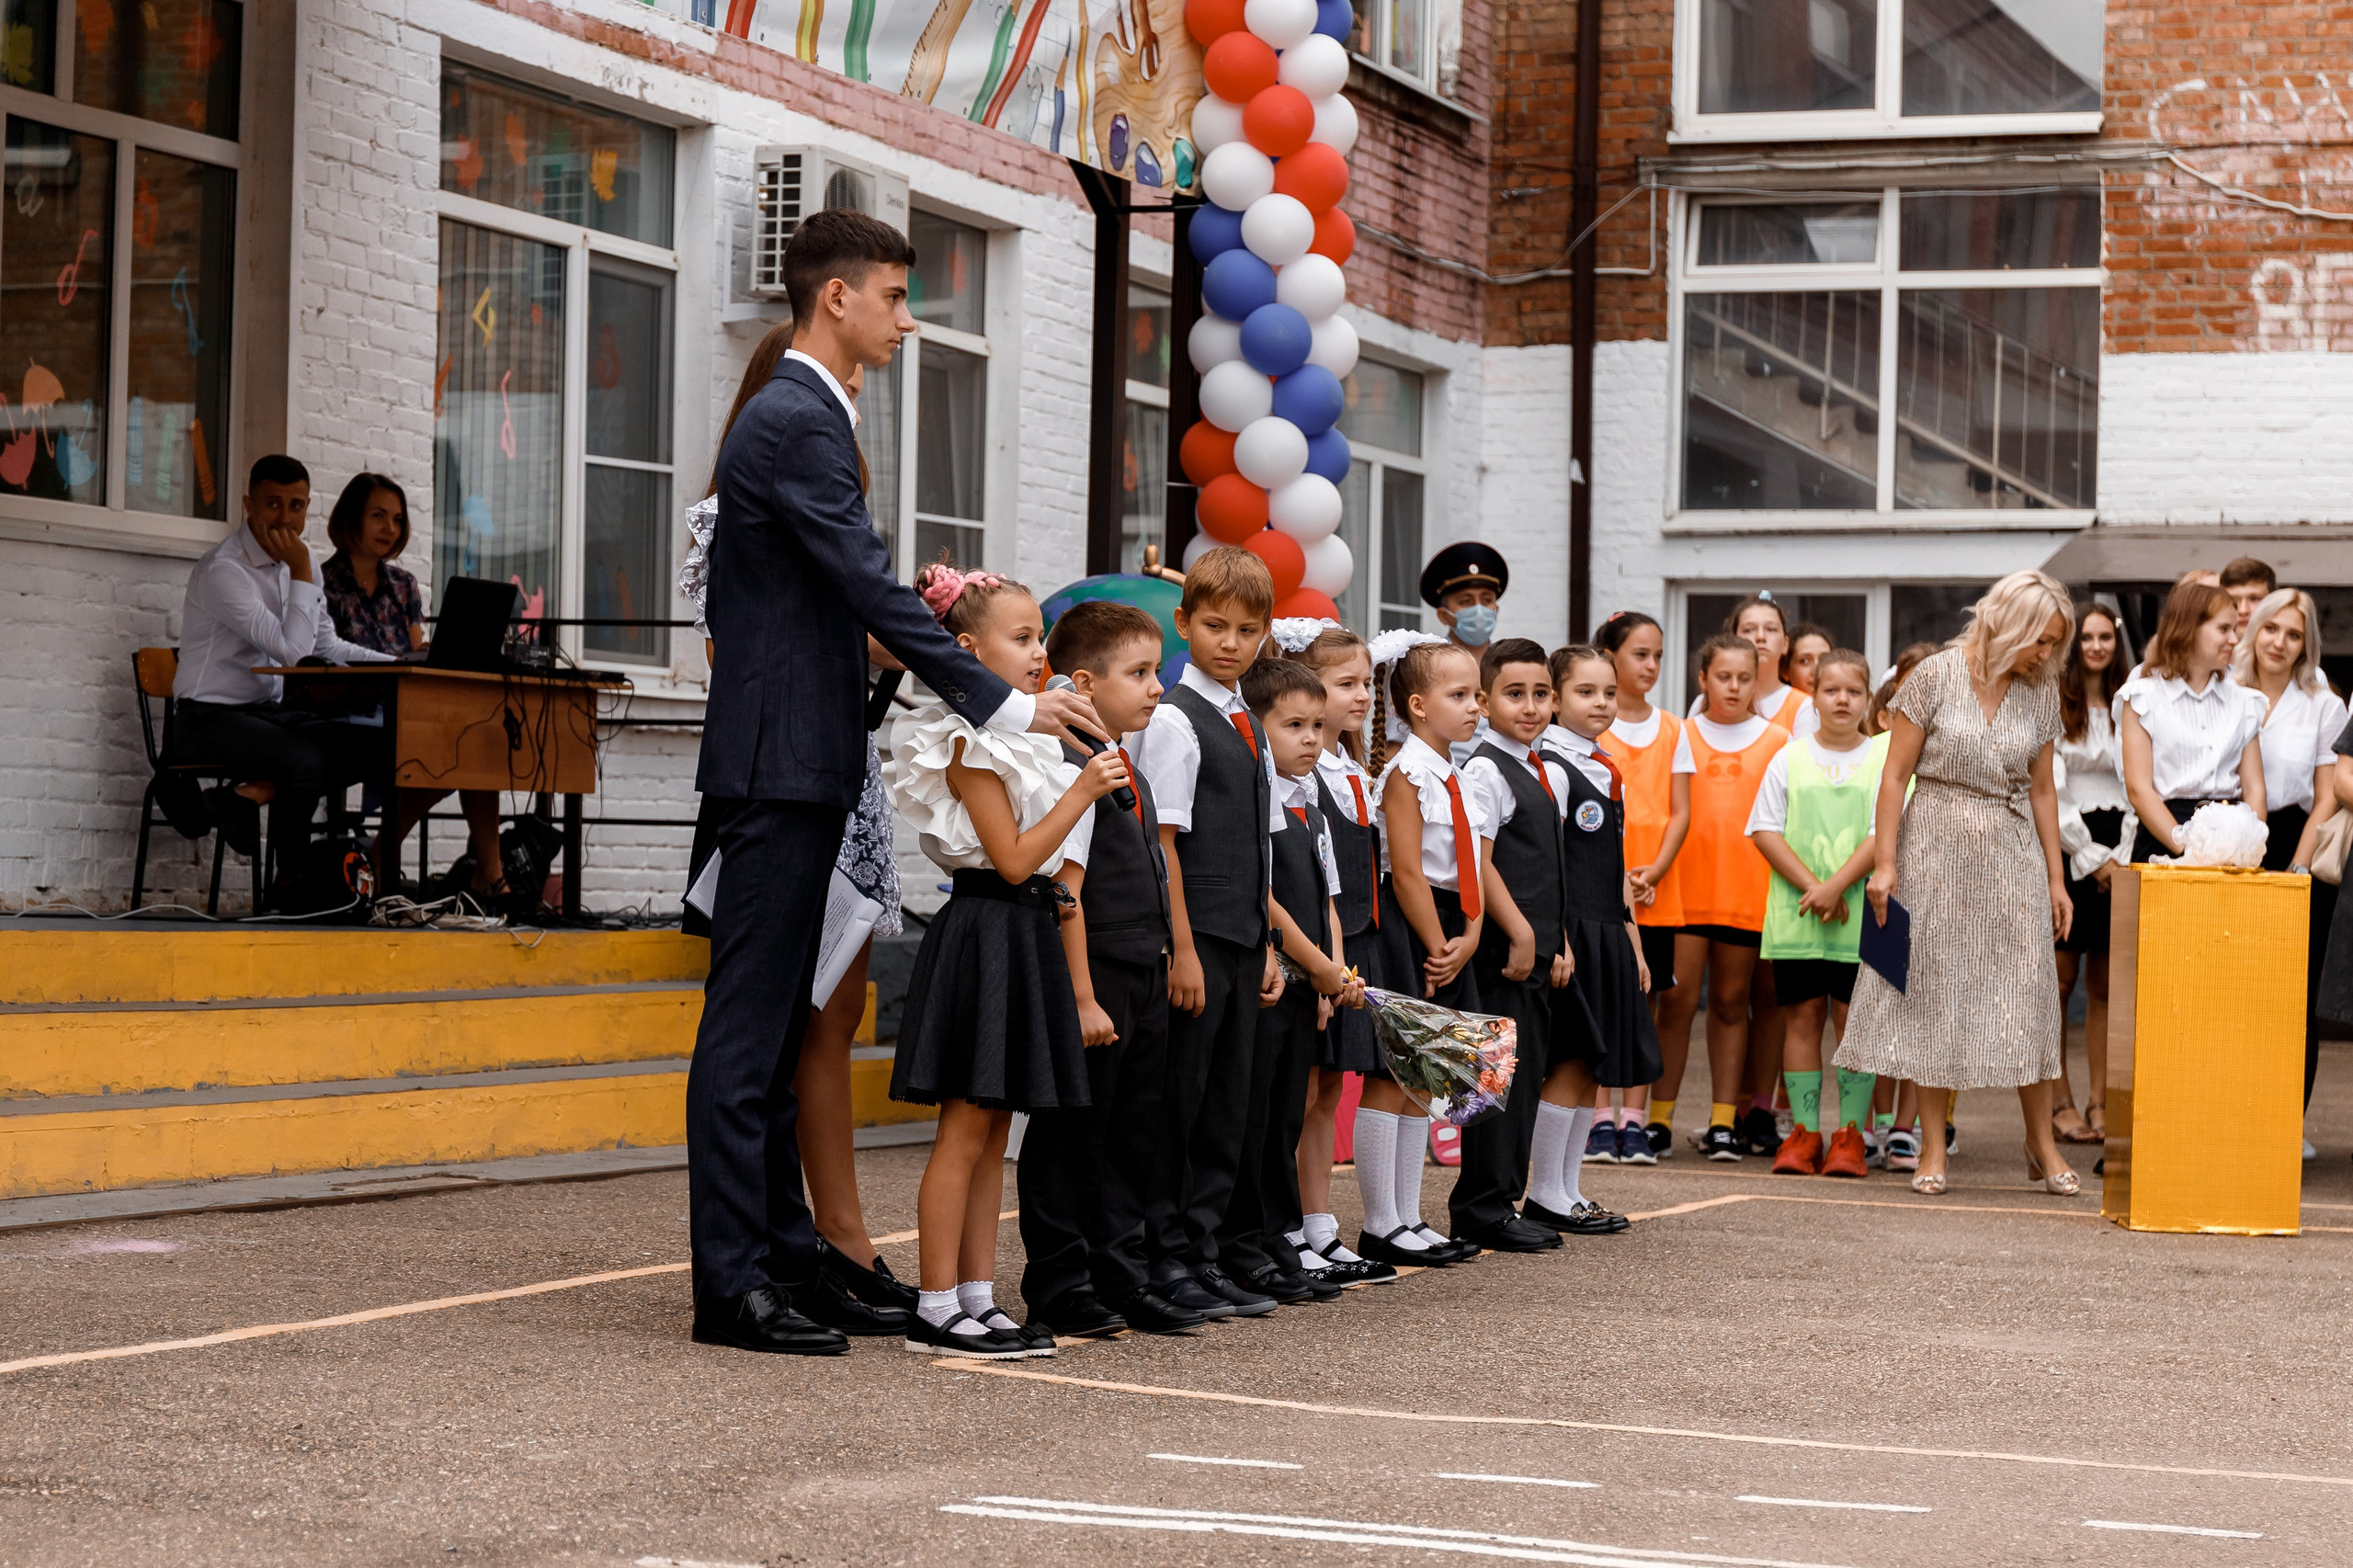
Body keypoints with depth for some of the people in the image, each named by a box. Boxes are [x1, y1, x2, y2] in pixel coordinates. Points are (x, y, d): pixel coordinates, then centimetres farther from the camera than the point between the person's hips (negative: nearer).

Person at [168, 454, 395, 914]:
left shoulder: (296, 562, 11)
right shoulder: (223, 570, -16)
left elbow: (327, 646, 18)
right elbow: (292, 650, -23)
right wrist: (302, 574, -16)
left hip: (270, 711, 8)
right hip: (210, 717, -8)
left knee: (375, 745, -14)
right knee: (305, 760, -34)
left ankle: (252, 791, -20)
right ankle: (290, 888, -15)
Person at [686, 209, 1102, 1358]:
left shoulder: (800, 414, 18)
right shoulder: (796, 421, -14)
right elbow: (870, 589, -19)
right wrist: (1002, 703, -19)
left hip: (797, 758, 11)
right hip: (780, 758, -11)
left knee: (778, 1025, 13)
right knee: (748, 1026, -7)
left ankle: (784, 1256, 19)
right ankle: (732, 1282, -4)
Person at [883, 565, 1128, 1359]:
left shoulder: (1021, 735, 17)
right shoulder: (971, 741, -12)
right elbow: (1014, 857, -17)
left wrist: (1087, 781, 13)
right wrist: (1083, 791, -18)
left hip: (1024, 935, 10)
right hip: (984, 930, -10)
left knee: (992, 1130, 10)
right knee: (966, 1130, -7)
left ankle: (977, 1298, 13)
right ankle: (937, 1310, -4)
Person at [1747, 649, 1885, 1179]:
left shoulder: (1884, 757, 4)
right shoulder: (1790, 758, 8)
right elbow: (1765, 831, 3)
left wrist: (1837, 886, -14)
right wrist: (1811, 885, -8)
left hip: (1860, 913, -1)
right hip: (1796, 913, 1)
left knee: (1853, 1018, -1)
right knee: (1803, 1016, 2)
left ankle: (1850, 1134, 4)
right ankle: (1804, 1131, 6)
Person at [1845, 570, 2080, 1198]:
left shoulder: (2040, 692, 5)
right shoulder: (1935, 676, -7)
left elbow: (2041, 789, 11)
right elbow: (1895, 774, -6)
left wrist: (2055, 878, 9)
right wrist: (1884, 861, -11)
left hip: (2013, 852, 3)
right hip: (1936, 847, -3)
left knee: (2026, 992, 0)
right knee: (1933, 992, 1)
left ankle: (2041, 1142, 11)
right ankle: (1933, 1148, 8)